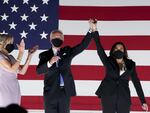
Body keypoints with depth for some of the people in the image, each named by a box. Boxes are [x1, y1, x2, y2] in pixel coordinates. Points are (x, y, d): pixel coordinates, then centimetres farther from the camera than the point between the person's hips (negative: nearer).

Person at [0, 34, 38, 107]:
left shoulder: (10, 57, 13)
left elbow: (22, 71, 10)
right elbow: (12, 69, -19)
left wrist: (30, 55, 7)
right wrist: (21, 54, -17)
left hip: (14, 91, 7)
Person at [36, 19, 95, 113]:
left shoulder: (67, 51, 11)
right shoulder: (45, 55, 4)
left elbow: (83, 45, 3)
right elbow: (39, 70, -10)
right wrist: (50, 63, -28)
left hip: (65, 91, 2)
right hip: (51, 92, -2)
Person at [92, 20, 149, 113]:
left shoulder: (130, 64, 7)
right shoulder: (108, 61, 3)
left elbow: (136, 82, 7)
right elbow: (99, 48, -9)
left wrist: (143, 101, 3)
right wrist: (95, 30, -21)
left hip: (124, 98, 1)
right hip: (108, 97, -1)